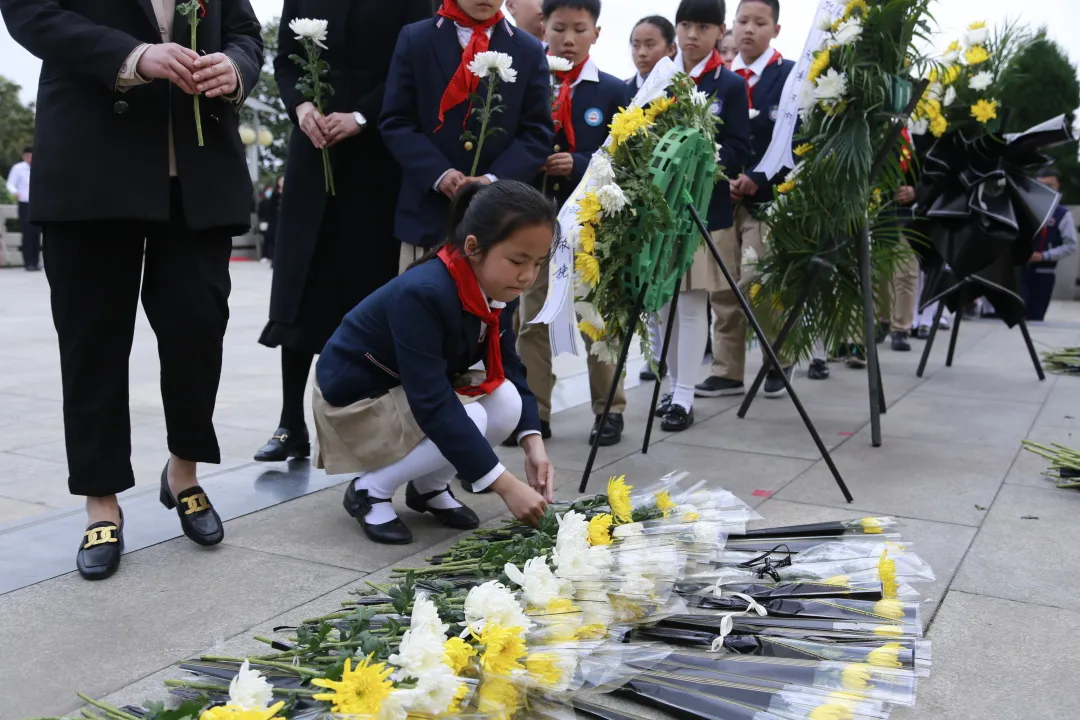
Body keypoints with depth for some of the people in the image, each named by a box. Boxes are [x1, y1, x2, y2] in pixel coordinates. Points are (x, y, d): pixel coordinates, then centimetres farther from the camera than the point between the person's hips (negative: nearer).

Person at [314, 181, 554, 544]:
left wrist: (533, 443, -20)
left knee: (506, 401, -16)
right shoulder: (422, 294, -35)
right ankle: (370, 490, -5)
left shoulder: (495, 289, -11)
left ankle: (428, 487, 7)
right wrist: (507, 486, -38)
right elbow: (433, 406, -38)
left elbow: (508, 368, -4)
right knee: (470, 421, -27)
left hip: (418, 388, 8)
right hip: (355, 397, -7)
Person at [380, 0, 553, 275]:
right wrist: (437, 173, -13)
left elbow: (537, 133, 4)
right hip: (428, 209, 0)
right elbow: (395, 122, 2)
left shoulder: (529, 50, 8)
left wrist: (496, 179, -13)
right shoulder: (415, 38, 6)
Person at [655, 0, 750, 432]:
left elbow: (738, 151, -5)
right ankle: (674, 386, 20)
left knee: (692, 302, -4)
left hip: (706, 208, -4)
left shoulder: (731, 85, 1)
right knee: (663, 302, 8)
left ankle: (684, 397, 1)